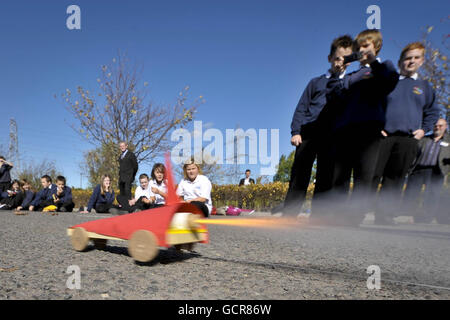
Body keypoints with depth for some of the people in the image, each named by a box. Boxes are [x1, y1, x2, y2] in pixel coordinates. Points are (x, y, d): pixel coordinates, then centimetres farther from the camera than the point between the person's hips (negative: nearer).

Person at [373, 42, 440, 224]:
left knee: (395, 180, 3)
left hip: (408, 141, 3)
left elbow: (433, 112, 26)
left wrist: (424, 129, 11)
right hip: (383, 136, -2)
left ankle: (384, 215, 10)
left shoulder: (424, 87, 18)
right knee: (372, 176, -9)